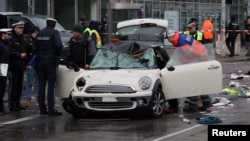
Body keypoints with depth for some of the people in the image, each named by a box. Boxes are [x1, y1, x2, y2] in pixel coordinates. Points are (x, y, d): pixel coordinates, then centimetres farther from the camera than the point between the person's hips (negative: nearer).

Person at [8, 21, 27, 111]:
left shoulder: (22, 39, 16)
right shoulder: (11, 39, -11)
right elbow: (9, 52, -18)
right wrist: (20, 55, -19)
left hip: (21, 66, 8)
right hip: (14, 66, -8)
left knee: (19, 86, 10)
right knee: (13, 85, -6)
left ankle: (17, 103, 17)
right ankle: (12, 105, -3)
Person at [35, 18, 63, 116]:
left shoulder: (40, 33, 9)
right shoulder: (54, 32, -8)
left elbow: (35, 47, 11)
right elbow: (58, 45, -20)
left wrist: (39, 55, 15)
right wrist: (57, 55, -6)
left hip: (40, 61, 6)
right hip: (51, 61, -5)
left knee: (41, 85, 9)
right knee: (51, 86, -5)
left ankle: (42, 109, 10)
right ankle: (51, 110, -8)